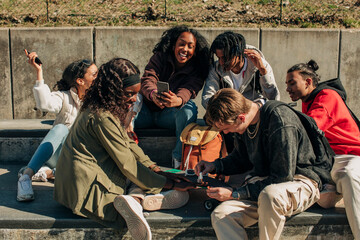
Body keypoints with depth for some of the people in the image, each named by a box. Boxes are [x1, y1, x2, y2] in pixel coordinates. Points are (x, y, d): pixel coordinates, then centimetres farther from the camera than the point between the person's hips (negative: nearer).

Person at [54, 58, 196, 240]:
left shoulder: (98, 109, 9)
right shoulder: (102, 118, -23)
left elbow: (129, 144, 12)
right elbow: (128, 164, -20)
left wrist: (157, 170, 1)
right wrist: (169, 184, -13)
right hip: (88, 187, -10)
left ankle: (135, 198, -20)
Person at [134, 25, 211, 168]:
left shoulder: (196, 70, -2)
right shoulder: (160, 57, 0)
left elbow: (188, 90, -22)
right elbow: (148, 79, -16)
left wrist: (178, 100, -48)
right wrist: (153, 95, -42)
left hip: (170, 115, -1)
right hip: (148, 109, 2)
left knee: (189, 108, -32)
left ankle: (179, 160, -30)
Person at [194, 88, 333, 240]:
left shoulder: (281, 121, -24)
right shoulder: (244, 126, 1)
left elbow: (282, 177, -23)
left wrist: (236, 193, -22)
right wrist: (215, 166, 3)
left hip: (300, 179, -6)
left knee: (270, 194, -43)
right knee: (220, 215, -21)